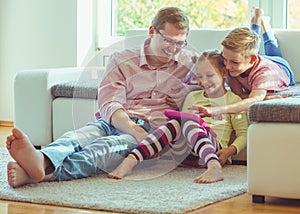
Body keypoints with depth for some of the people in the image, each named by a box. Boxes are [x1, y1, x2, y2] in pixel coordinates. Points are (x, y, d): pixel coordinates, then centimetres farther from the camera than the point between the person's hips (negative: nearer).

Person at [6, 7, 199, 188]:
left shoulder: (190, 63, 17)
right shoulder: (122, 60, 12)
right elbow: (109, 105, -2)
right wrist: (137, 132, -23)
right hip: (114, 122, 2)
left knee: (110, 144, -37)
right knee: (80, 136, -35)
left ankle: (48, 174, -65)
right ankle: (42, 161, -70)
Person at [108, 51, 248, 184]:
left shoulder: (233, 100, 16)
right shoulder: (193, 97, 28)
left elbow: (243, 134, 12)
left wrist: (229, 151, -6)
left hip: (213, 150, -3)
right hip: (183, 154, 4)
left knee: (187, 119, -33)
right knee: (176, 124, -31)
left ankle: (214, 167, -59)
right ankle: (130, 161, -51)